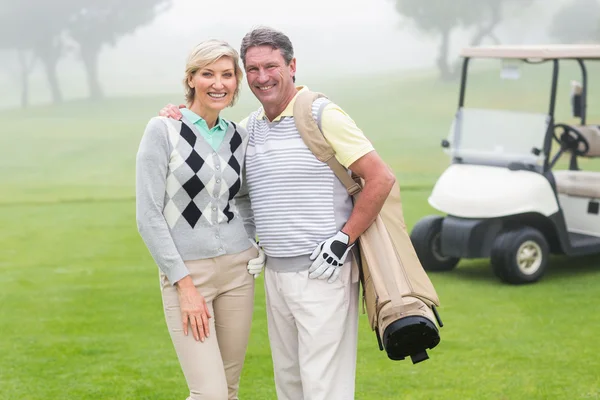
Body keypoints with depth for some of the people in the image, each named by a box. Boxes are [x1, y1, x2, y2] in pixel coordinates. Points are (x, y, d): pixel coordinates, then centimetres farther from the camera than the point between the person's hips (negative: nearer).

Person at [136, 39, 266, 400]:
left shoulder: (239, 137, 7)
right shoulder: (163, 130, -8)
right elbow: (148, 216, -11)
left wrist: (259, 247, 8)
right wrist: (184, 284, -13)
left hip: (238, 269, 5)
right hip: (185, 272, -5)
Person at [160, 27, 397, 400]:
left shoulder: (323, 115, -9)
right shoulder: (250, 127, 11)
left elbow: (382, 178, -12)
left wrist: (343, 240, -14)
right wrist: (177, 117, 5)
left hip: (321, 272, -7)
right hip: (275, 272, 7)